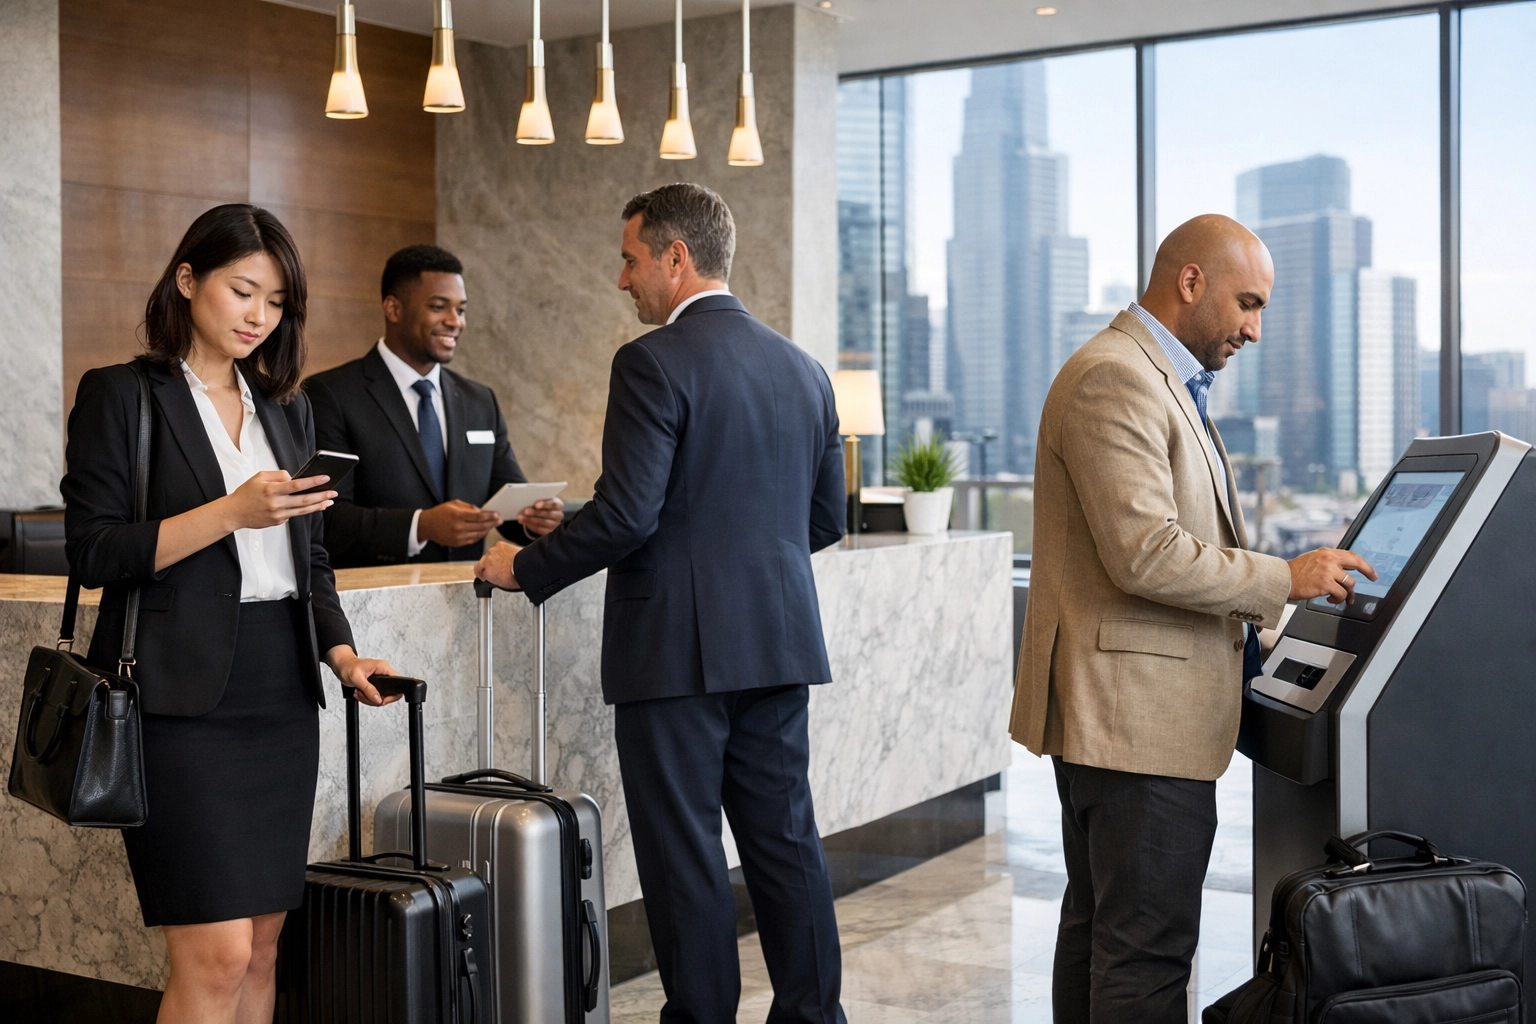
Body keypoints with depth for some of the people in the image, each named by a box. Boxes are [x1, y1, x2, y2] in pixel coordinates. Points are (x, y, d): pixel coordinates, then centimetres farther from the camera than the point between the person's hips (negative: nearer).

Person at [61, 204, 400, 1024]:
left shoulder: (285, 408, 16)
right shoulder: (120, 396, -2)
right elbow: (92, 553, -9)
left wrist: (341, 651, 3)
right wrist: (231, 512, -18)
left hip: (281, 691, 6)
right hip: (181, 694, -6)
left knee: (261, 947, 8)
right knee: (215, 954, -10)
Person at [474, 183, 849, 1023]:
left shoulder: (655, 361, -11)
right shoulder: (803, 368, 11)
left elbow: (626, 514, -18)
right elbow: (825, 519, 15)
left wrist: (524, 568, -4)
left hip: (678, 647, -7)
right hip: (778, 641, 7)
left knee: (684, 852, 3)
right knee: (784, 838, 12)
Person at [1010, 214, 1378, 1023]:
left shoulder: (1154, 378, 19)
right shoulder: (1114, 380, -16)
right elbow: (1145, 555, -24)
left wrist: (1242, 622, 15)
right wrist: (1283, 579, -15)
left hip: (1111, 713, 11)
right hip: (1138, 713, -11)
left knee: (1097, 933, 16)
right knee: (1146, 952, -7)